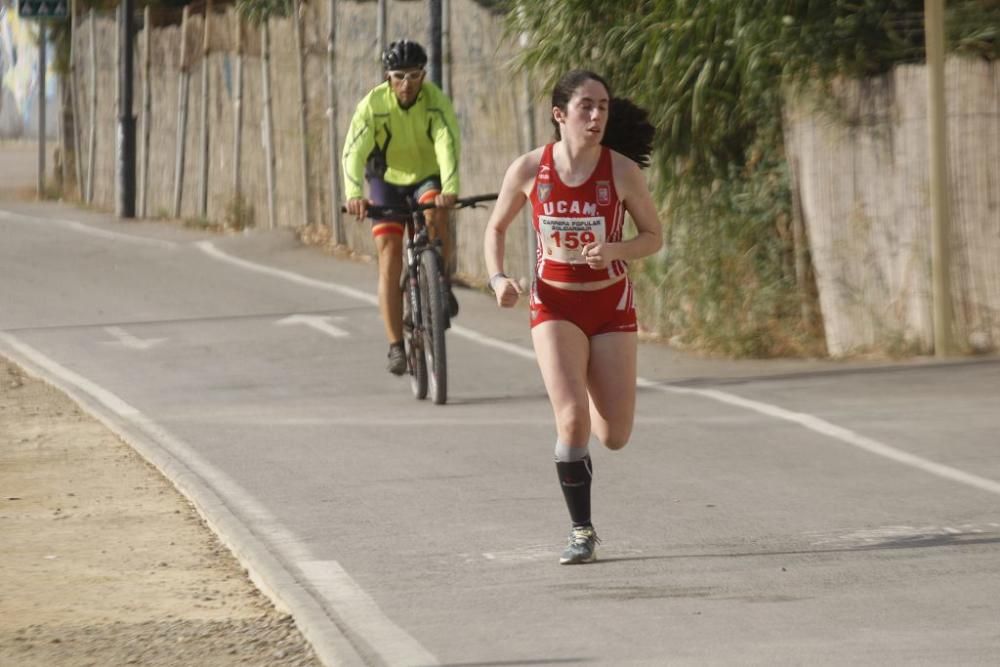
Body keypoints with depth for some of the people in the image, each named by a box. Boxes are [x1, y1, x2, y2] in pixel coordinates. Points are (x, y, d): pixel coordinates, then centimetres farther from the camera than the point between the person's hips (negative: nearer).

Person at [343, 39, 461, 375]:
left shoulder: (436, 101, -21)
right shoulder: (373, 104, -20)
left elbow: (447, 145, -35)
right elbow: (353, 152, -30)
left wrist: (449, 189, -52)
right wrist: (354, 194, -48)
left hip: (427, 176, 0)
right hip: (387, 180, 0)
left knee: (435, 213, -34)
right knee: (389, 252, -13)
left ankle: (442, 284, -11)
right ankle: (396, 346, -12)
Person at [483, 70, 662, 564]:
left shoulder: (621, 170, -10)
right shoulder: (529, 169, -8)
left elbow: (654, 237, -1)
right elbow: (496, 228, 8)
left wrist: (613, 251, -21)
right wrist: (498, 278, -10)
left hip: (611, 304, 1)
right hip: (554, 305, -1)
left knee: (614, 436, 1)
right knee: (571, 418, -20)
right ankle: (581, 531, -3)